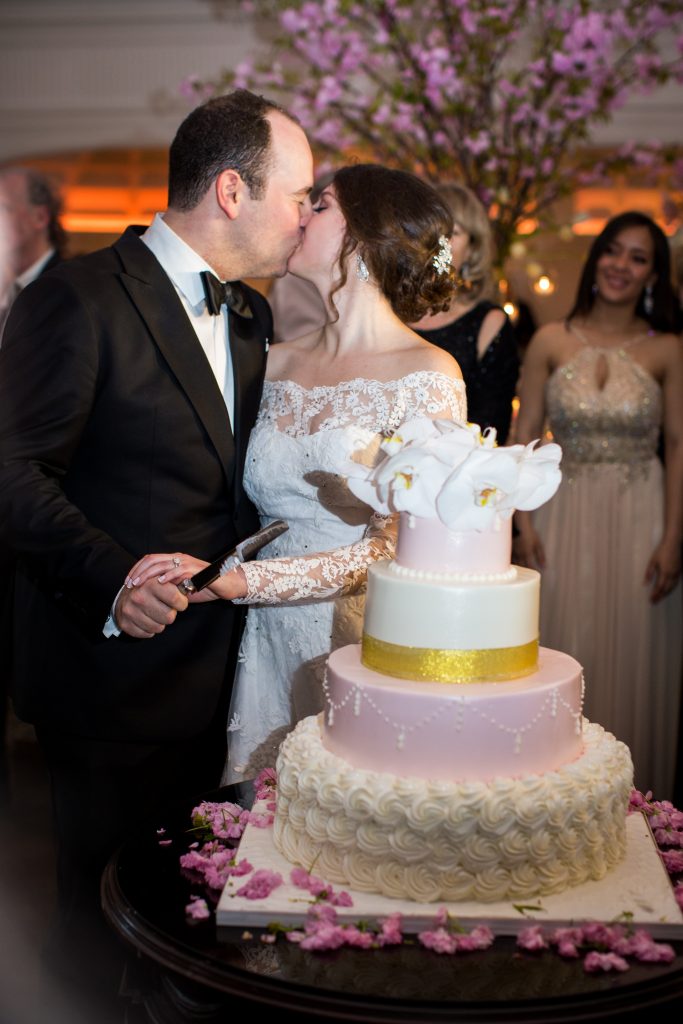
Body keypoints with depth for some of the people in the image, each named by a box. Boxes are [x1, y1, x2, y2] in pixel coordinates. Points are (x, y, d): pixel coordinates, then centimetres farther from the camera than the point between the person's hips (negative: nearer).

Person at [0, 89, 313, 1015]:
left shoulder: (252, 316, 12)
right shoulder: (79, 299, -14)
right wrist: (112, 578, -30)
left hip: (213, 674, 7)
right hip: (115, 670, -7)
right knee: (111, 905, 11)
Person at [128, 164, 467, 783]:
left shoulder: (428, 376, -9)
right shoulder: (277, 364, 7)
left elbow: (395, 550, -14)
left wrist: (232, 580, -20)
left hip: (368, 649, -4)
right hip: (271, 647, 4)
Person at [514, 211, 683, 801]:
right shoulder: (551, 342, 1)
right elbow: (526, 435, 2)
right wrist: (524, 521, -5)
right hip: (566, 513, 1)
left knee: (633, 650, 7)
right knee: (564, 648, 7)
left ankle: (633, 791, 25)